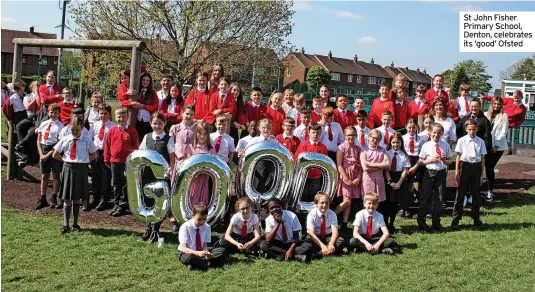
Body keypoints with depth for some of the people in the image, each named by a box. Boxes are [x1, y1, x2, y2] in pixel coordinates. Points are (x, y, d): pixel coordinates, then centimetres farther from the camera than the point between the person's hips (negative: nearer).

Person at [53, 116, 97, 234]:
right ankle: (66, 224, 3)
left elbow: (94, 155, 9)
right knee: (67, 198, 0)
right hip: (68, 169, 1)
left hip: (81, 169, 0)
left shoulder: (87, 140, -1)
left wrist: (85, 161, 1)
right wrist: (65, 160, 4)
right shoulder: (65, 140, 2)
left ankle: (75, 223, 19)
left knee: (77, 198, 9)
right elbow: (55, 155, 10)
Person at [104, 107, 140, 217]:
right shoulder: (112, 131, 3)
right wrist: (106, 159, 7)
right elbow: (107, 145, 8)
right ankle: (116, 205, 24)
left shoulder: (132, 131, -4)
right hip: (114, 161, 3)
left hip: (128, 162, -3)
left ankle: (123, 206, 11)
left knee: (125, 184, 3)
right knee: (116, 184, 13)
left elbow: (136, 146, -1)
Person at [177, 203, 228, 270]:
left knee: (222, 251, -18)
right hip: (187, 253, -4)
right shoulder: (185, 227, -18)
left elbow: (205, 245, -4)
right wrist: (197, 253, -39)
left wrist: (206, 253, -28)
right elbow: (184, 248, -21)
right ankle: (208, 263, -19)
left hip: (201, 253, 4)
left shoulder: (207, 227, -5)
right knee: (189, 258, -42)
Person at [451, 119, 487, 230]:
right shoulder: (462, 140, -2)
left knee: (475, 193, 10)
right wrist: (457, 171, -3)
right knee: (461, 193, 1)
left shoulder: (480, 142, 2)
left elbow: (482, 158, 6)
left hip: (476, 167, 2)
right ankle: (455, 219, 5)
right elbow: (458, 156, 0)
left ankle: (476, 218, 21)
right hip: (465, 166, -2)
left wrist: (482, 173, 5)